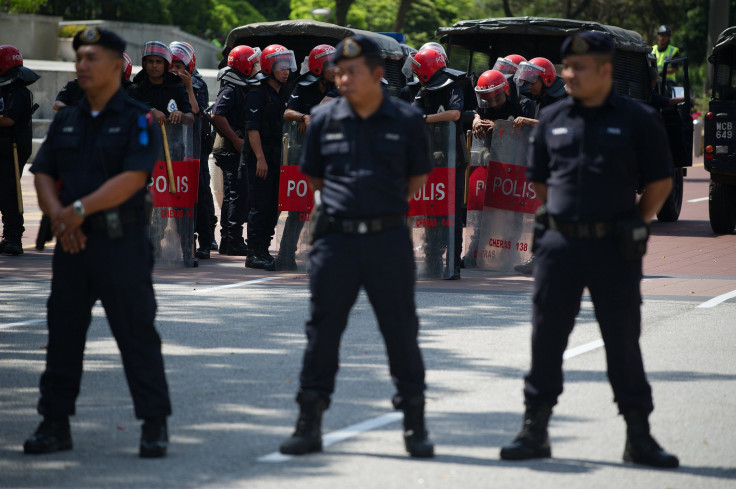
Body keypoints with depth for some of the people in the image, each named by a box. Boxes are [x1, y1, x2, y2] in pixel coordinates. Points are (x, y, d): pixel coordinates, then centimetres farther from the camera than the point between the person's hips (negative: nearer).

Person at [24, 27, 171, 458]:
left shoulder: (138, 120, -3)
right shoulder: (66, 121, 15)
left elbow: (133, 178, -15)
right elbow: (43, 174, 11)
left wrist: (80, 209, -19)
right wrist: (58, 216, -8)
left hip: (121, 242, -6)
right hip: (73, 243, 6)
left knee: (137, 334, -5)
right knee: (63, 333, 7)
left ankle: (155, 426, 0)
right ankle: (55, 424, 13)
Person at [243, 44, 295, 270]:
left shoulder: (284, 95, 16)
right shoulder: (257, 94, -9)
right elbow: (253, 128, -14)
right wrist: (260, 158, -19)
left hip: (278, 158, 8)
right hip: (261, 159, -8)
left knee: (274, 207, 8)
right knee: (260, 206, -7)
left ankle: (263, 250, 15)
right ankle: (254, 253, -4)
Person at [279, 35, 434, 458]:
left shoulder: (406, 120, 0)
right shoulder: (325, 119, 4)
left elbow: (419, 175, 12)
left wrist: (391, 207, 7)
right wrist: (344, 201, 11)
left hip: (389, 238, -1)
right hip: (337, 237, 1)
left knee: (401, 330, 3)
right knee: (323, 328, 4)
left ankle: (415, 426, 13)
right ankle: (310, 426, 11)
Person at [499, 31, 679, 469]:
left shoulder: (637, 120, -2)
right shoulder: (553, 120, 8)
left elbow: (660, 181, 4)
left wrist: (634, 227, 3)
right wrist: (559, 220, 12)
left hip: (614, 249, -3)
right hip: (559, 244, 3)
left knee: (624, 341, 1)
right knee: (546, 338, 3)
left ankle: (639, 437, 9)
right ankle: (535, 431, 11)